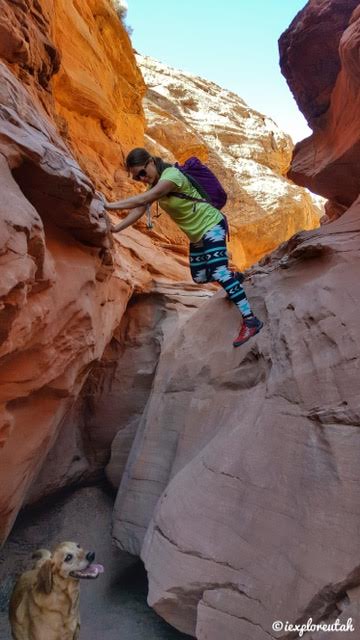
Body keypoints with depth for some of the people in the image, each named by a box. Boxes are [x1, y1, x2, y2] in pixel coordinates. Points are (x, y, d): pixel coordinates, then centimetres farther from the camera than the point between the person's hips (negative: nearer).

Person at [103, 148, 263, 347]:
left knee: (218, 273, -23)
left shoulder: (172, 175, -23)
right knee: (199, 277, 15)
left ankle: (250, 320, -22)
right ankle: (233, 276, 40)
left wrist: (109, 205, -34)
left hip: (212, 225, -9)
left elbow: (143, 200, -34)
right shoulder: (155, 182, 5)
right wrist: (116, 228, -17)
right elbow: (140, 209, -5)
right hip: (196, 234, 9)